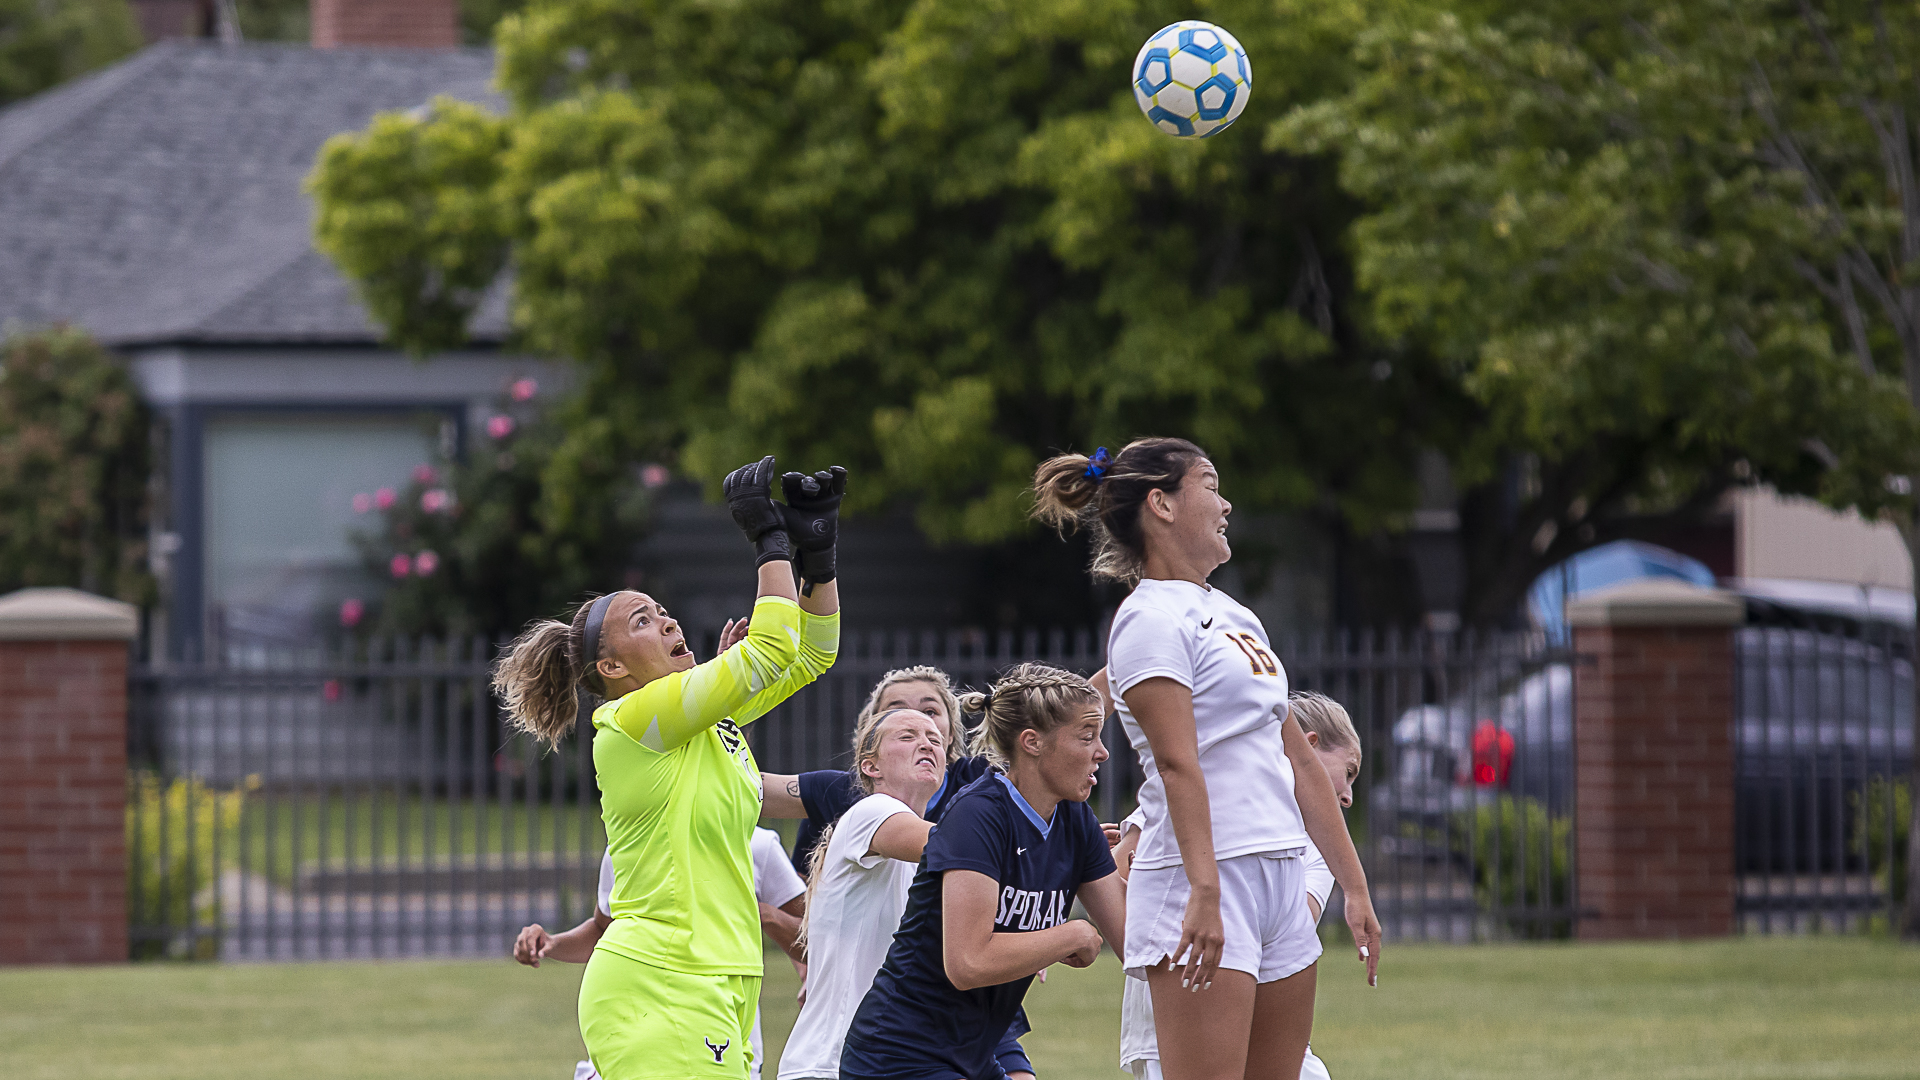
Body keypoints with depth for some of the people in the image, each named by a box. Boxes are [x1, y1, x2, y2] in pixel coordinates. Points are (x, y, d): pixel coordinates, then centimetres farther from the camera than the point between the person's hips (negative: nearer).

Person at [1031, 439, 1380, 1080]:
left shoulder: (1233, 617, 20)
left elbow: (1299, 763, 21)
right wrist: (1205, 892, -29)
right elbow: (1178, 762, -19)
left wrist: (1354, 886, 19)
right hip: (1198, 885, -9)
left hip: (1278, 880, 9)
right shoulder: (1153, 619, -7)